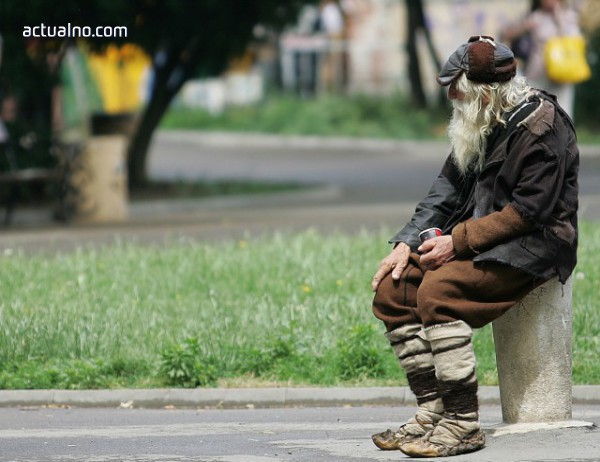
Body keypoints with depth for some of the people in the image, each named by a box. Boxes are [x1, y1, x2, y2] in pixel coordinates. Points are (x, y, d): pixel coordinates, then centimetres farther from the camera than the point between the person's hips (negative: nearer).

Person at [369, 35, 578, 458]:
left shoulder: (540, 128, -16)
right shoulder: (481, 125, 12)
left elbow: (529, 210, -21)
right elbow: (449, 185, 16)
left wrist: (458, 241, -21)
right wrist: (408, 241, 3)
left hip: (532, 246, -9)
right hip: (475, 242, 9)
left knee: (438, 290, -30)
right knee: (392, 289, -5)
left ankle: (462, 425, -27)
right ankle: (432, 411, -6)